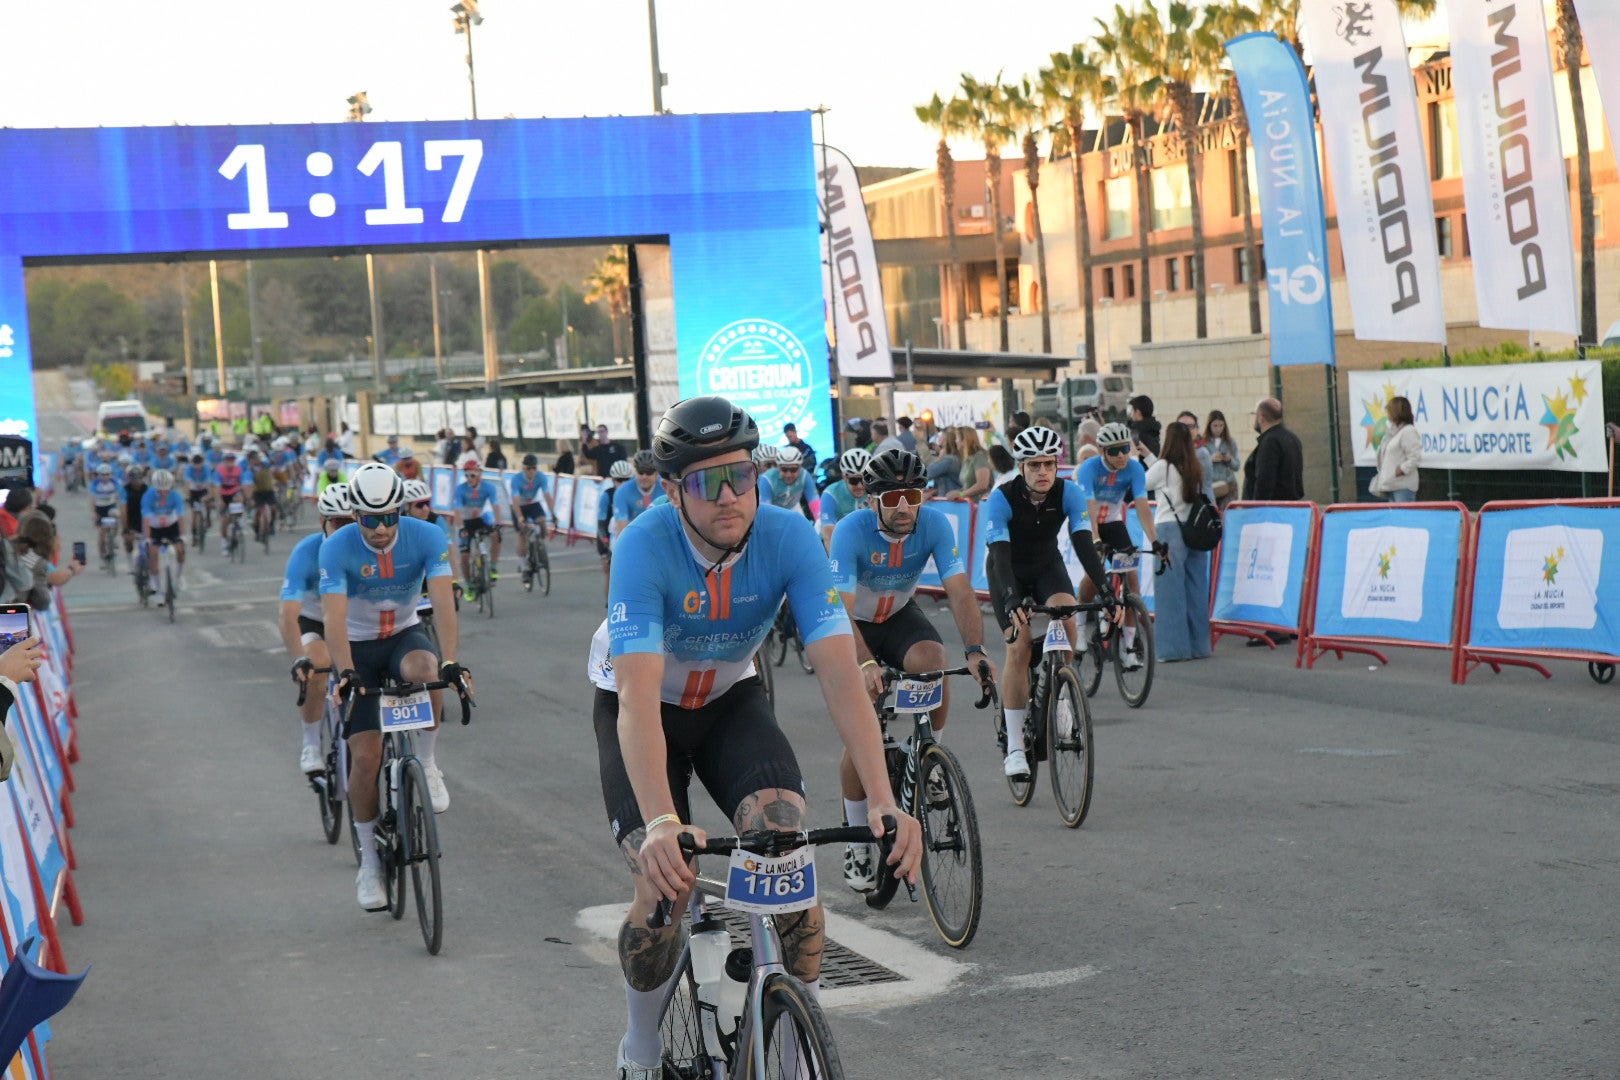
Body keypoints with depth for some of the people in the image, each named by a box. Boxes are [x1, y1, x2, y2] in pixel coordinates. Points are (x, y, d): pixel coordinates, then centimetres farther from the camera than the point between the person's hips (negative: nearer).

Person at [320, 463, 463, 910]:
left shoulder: (426, 538, -19)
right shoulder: (337, 547, -22)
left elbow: (443, 601, -28)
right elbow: (334, 617, -30)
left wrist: (450, 661, -42)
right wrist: (346, 673, -45)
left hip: (405, 634, 1)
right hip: (358, 646, -1)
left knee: (425, 669, -37)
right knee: (366, 757, -10)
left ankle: (427, 766, -14)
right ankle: (369, 861, 5)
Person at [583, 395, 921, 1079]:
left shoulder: (789, 537, -26)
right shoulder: (645, 547, -33)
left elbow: (840, 674, -32)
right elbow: (639, 700, -43)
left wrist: (882, 800, -45)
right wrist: (661, 823, -58)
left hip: (730, 700, 2)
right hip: (643, 707, -2)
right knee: (667, 882, -18)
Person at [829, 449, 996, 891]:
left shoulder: (934, 524, -23)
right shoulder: (851, 532, -30)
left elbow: (960, 592, -28)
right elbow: (842, 610, -36)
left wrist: (975, 650, -45)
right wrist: (866, 663, -54)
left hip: (901, 615, 2)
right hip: (856, 624, -2)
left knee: (932, 662, -32)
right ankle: (859, 843, 4)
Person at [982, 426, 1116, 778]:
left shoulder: (1069, 493, -23)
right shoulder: (1002, 498, -29)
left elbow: (1084, 544, -29)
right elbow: (1000, 553, -37)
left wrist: (1106, 590, -42)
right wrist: (1012, 601, -52)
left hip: (1047, 564, 2)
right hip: (1008, 571, -2)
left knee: (1066, 617, -28)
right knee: (1019, 647, -16)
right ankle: (1014, 746, -10)